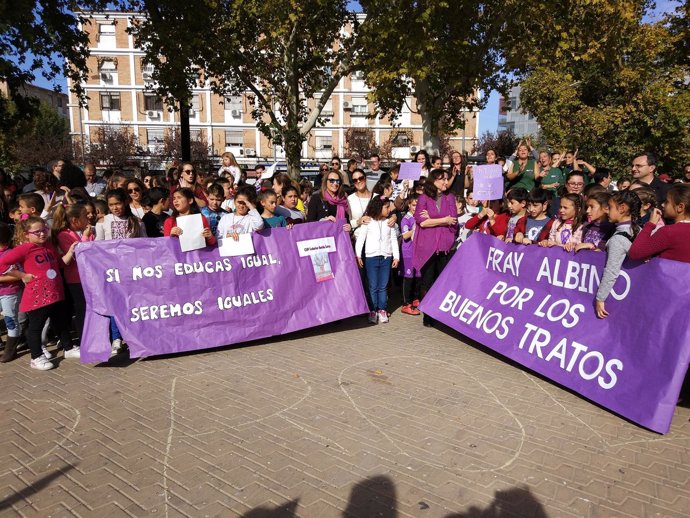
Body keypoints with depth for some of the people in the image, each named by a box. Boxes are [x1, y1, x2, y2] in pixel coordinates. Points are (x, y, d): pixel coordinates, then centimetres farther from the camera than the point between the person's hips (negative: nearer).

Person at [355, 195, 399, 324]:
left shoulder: (390, 222, 7)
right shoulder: (368, 222, -1)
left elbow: (394, 240, 9)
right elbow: (360, 239, 1)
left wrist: (396, 256, 4)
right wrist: (358, 255, -5)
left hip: (386, 257, 2)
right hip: (371, 257, -2)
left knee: (383, 286, 6)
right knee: (373, 287, 3)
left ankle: (382, 310, 14)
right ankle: (372, 311, 10)